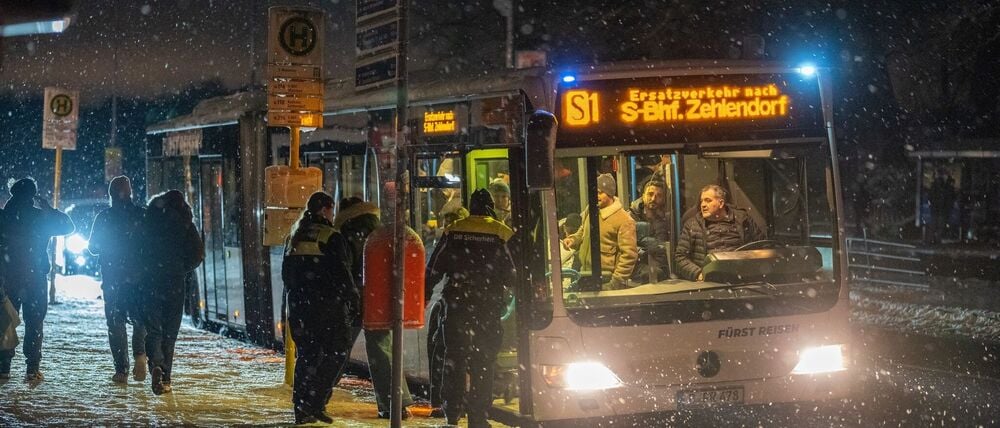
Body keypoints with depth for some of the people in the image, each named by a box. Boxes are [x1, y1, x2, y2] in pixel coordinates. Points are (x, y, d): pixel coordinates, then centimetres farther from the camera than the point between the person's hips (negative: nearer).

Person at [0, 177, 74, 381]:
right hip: (35, 278, -1)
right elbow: (68, 226, 7)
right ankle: (33, 368, -3)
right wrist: (49, 209, 12)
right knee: (34, 322, 2)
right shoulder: (40, 217, -4)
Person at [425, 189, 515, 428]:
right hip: (489, 308, -1)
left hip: (456, 304, 1)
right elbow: (512, 276, -3)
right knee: (483, 362, 5)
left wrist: (423, 297, 12)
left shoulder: (453, 232, 3)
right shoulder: (502, 235, -2)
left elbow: (433, 270, 5)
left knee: (454, 356, 7)